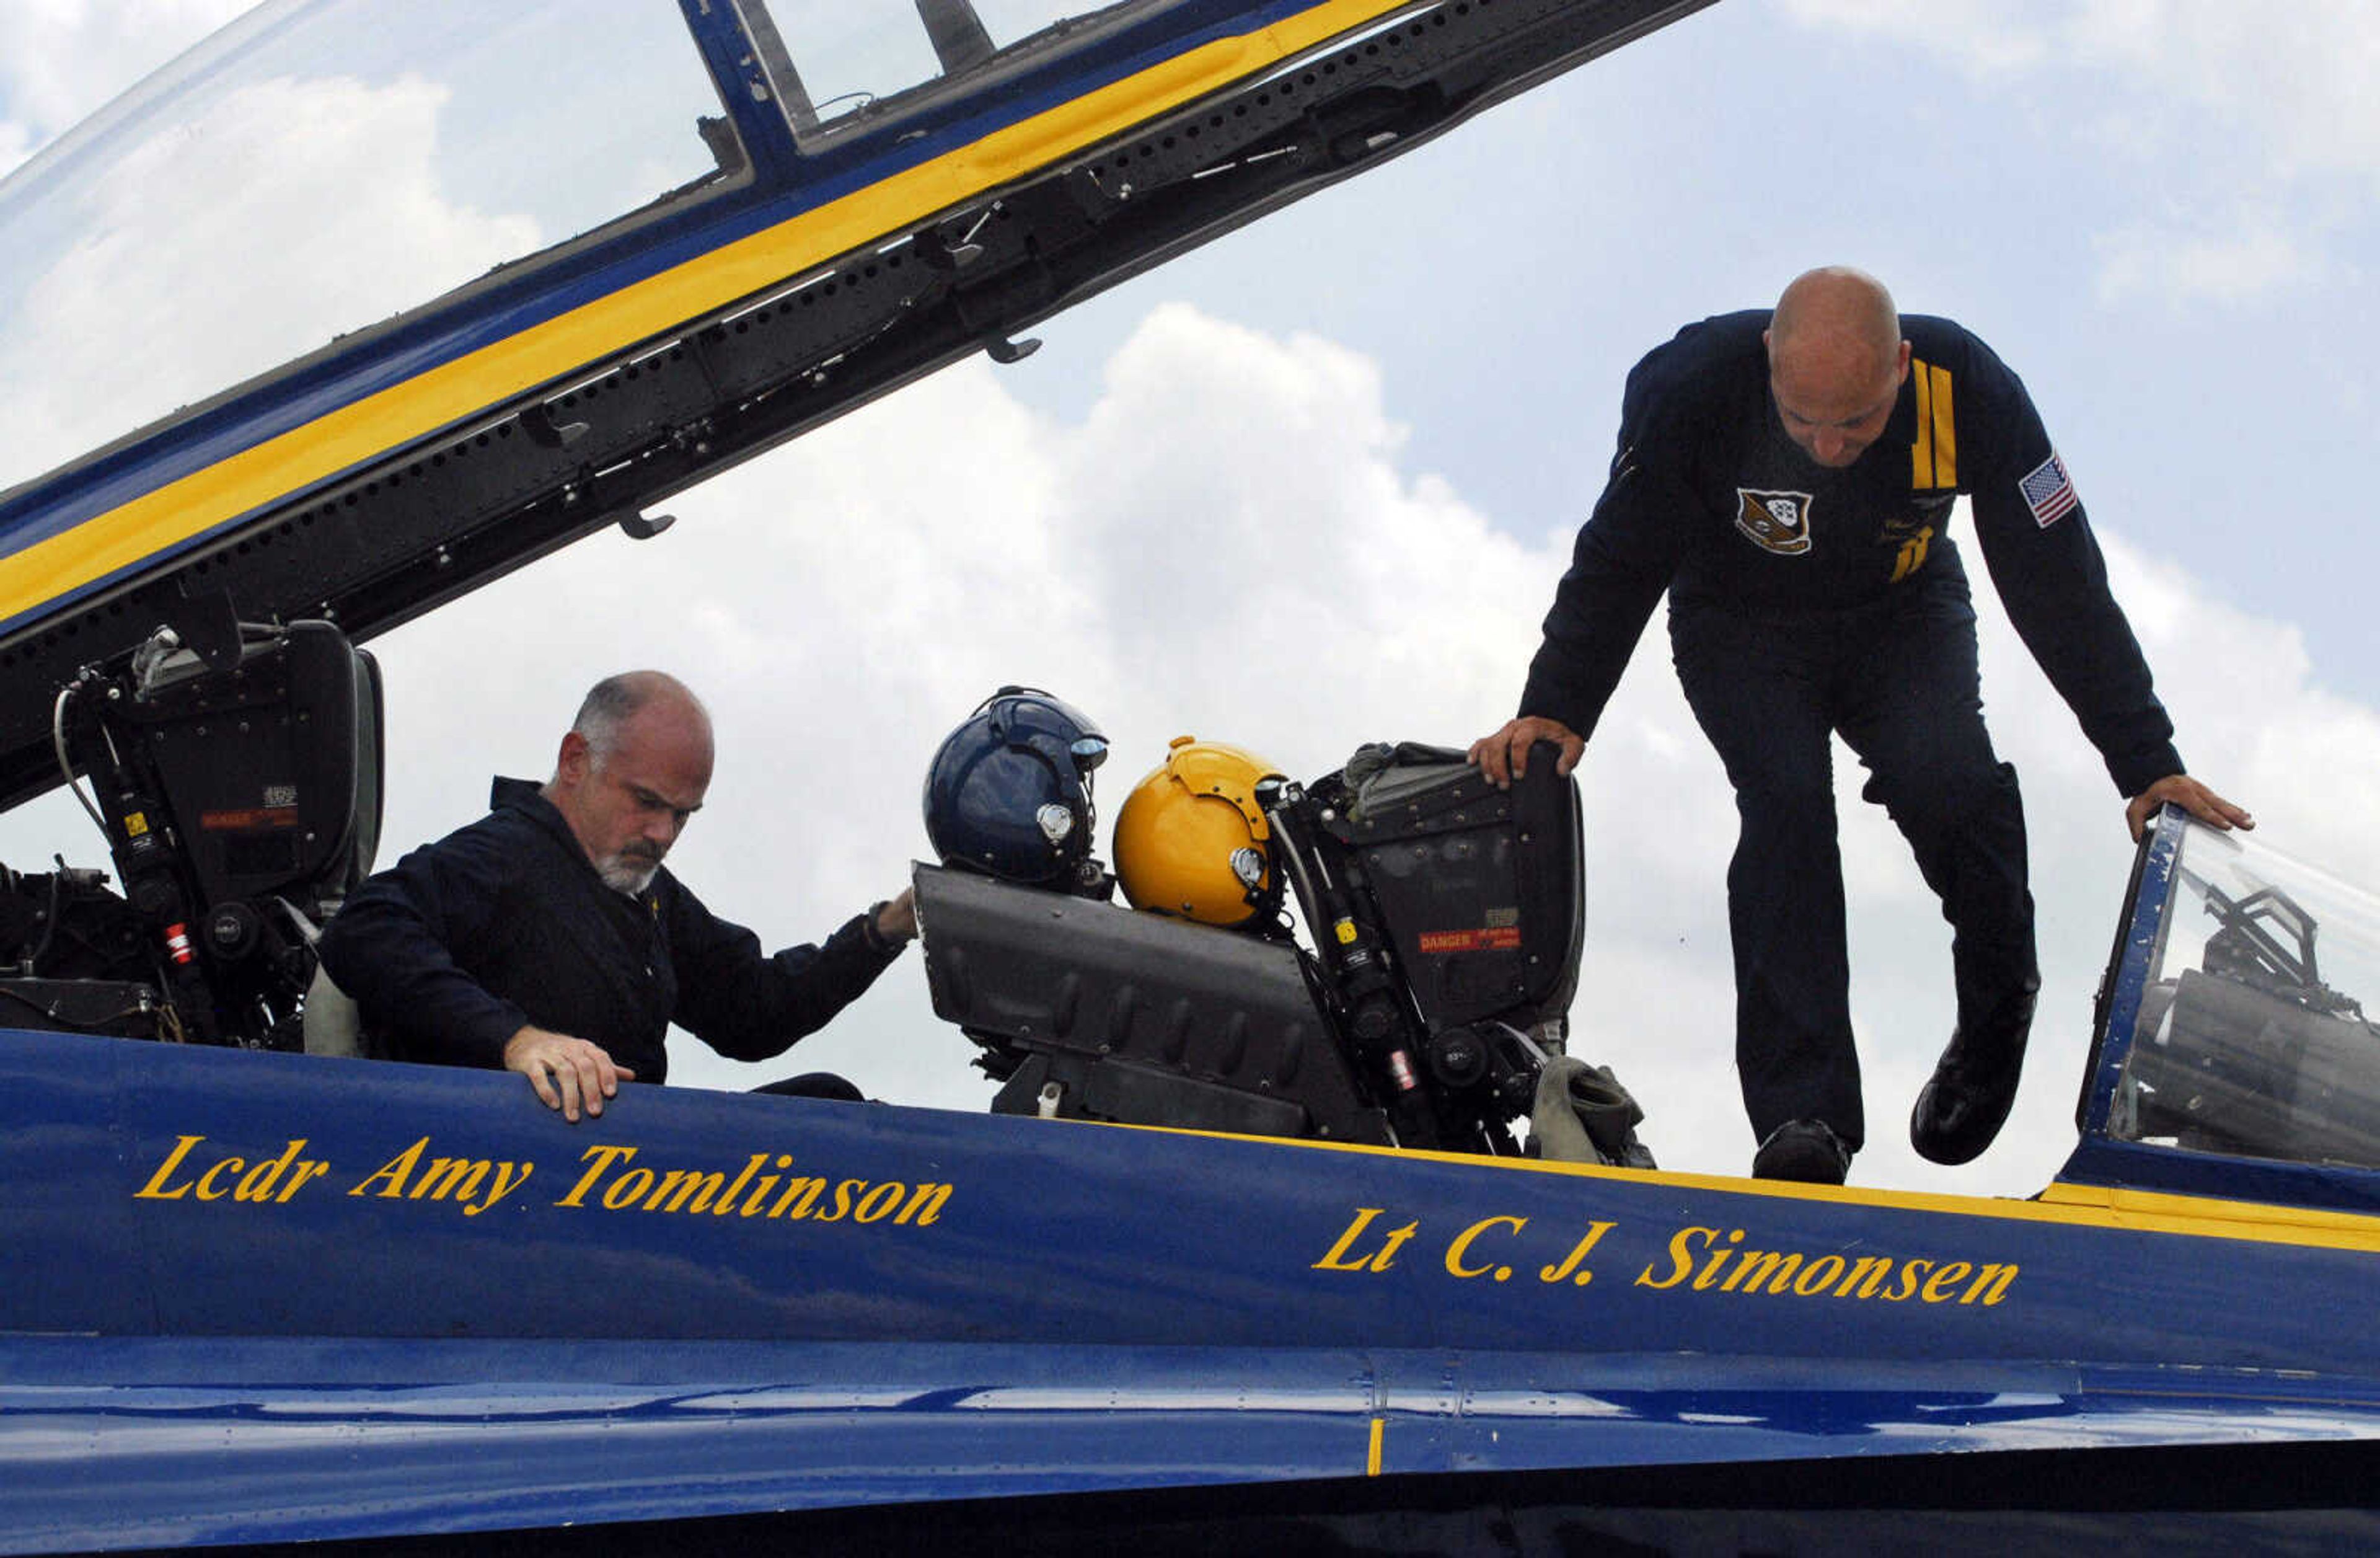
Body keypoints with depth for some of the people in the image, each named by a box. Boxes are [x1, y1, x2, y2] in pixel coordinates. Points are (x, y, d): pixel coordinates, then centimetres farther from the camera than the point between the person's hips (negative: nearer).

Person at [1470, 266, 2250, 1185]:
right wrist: (1555, 709, -22)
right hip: (1742, 628, 0)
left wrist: (2147, 765, -18)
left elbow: (2059, 584, -18)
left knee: (1950, 784, -27)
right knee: (1786, 804, -27)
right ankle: (1801, 1118, -31)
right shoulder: (1691, 388, -29)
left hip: (1905, 618, 1)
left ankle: (1996, 1006, 2)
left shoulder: (1968, 391, -27)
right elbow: (1618, 561, -13)